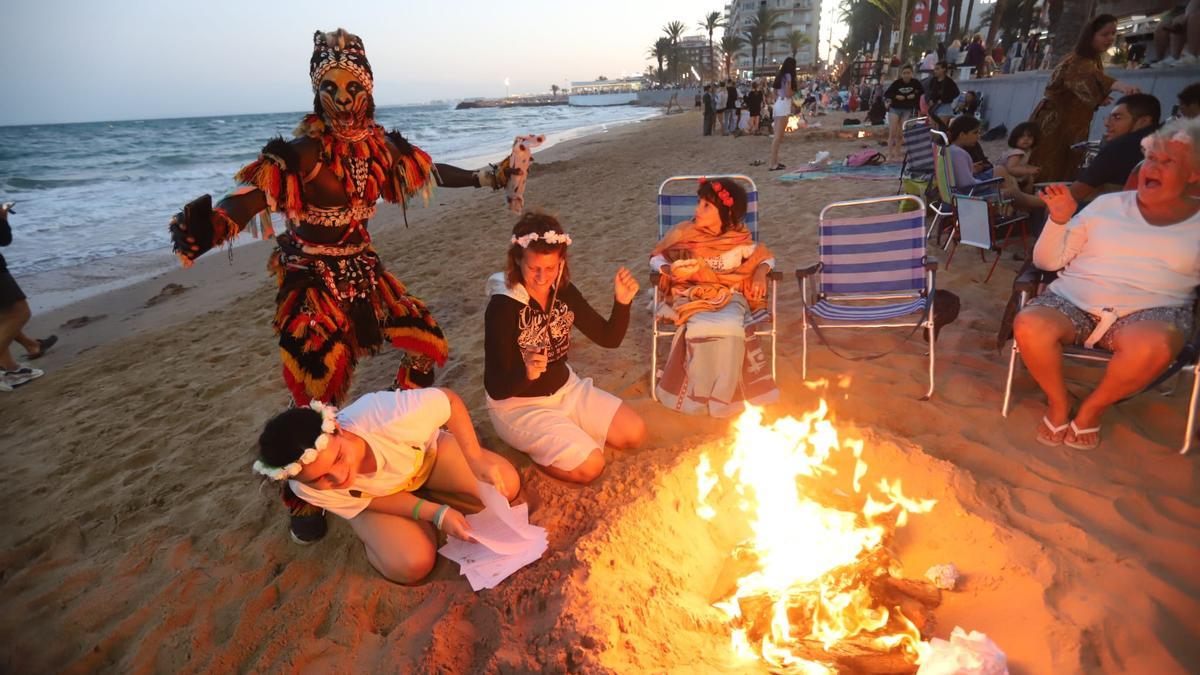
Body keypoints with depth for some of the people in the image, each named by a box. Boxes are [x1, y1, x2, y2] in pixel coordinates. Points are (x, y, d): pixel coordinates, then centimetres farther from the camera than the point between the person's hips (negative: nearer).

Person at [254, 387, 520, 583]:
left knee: (506, 486, -14)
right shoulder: (307, 488, -33)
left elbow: (450, 400, -27)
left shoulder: (384, 415, -44)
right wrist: (436, 513, -28)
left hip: (425, 453, 1)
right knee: (411, 564, -25)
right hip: (375, 498, 0)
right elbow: (369, 501, -18)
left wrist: (476, 459, -32)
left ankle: (425, 485, 8)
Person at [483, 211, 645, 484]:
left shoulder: (564, 292, -7)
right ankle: (529, 447, 5)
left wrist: (622, 302, -18)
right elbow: (496, 389, -24)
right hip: (519, 405, -6)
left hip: (565, 388, 6)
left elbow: (609, 338, 0)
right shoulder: (501, 307, -25)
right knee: (590, 465, -19)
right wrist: (525, 373, -45)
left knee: (635, 433, 0)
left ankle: (570, 432, 15)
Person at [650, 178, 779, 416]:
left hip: (728, 298, 1)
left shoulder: (739, 240, 0)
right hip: (692, 296, 0)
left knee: (729, 327, -32)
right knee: (702, 327, -33)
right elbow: (656, 257, 6)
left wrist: (761, 272, -10)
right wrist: (670, 270, -15)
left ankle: (723, 393, -14)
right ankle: (701, 392, -13)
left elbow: (766, 257, 13)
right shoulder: (683, 233, -2)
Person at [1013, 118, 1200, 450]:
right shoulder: (1108, 204, 14)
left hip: (1151, 311, 0)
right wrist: (1059, 219, -7)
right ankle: (1058, 401, -4)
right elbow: (1046, 261, 8)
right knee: (1028, 326, -33)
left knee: (1153, 345, -37)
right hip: (1075, 299, 1)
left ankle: (1092, 408, -7)